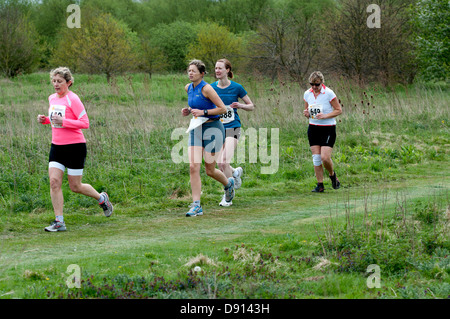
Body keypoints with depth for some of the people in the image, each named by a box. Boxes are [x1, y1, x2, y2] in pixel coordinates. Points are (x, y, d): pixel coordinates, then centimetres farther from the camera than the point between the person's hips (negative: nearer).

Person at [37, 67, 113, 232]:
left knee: (75, 187, 3)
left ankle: (102, 198, 31)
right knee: (54, 181, -8)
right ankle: (59, 221, -4)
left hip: (74, 146, -6)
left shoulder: (72, 99, -14)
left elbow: (85, 123, -16)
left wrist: (63, 121, -26)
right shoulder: (52, 98, 9)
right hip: (57, 145, 6)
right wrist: (45, 119, 3)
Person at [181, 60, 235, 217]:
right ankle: (196, 206, -8)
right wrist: (188, 111, 5)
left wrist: (203, 112, -22)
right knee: (193, 167, -9)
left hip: (212, 129, -6)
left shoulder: (206, 88, -16)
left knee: (210, 170, 3)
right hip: (196, 130, 6)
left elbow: (223, 108, -15)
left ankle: (228, 183, 37)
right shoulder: (188, 88, 6)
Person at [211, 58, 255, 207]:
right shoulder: (211, 87, 4)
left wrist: (240, 105, -15)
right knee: (220, 165, 2)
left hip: (232, 128, -4)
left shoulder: (236, 87, -3)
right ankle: (236, 172, 36)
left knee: (225, 162, -16)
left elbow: (251, 106, 6)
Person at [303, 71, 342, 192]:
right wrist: (306, 113, -8)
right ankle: (320, 184, 9)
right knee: (316, 157, 0)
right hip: (313, 128, 5)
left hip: (328, 128, -5)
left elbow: (338, 110, -7)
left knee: (325, 157, -14)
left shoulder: (329, 93, -12)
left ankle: (332, 175, 17)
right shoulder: (307, 94, 3)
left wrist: (325, 116, -19)